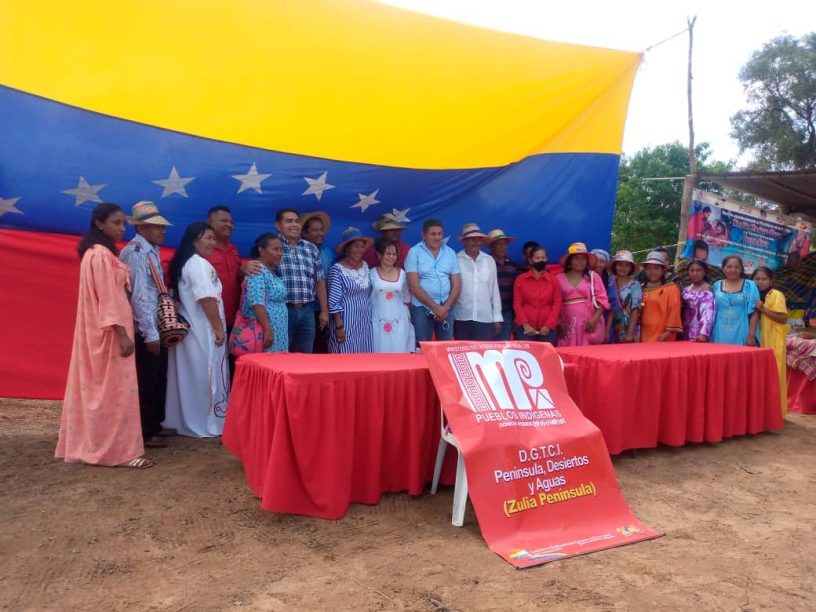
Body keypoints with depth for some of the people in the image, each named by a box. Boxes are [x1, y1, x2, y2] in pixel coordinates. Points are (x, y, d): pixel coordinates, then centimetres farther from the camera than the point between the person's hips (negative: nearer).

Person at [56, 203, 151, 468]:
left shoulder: (97, 252, 14)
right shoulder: (101, 254, -17)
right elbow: (108, 298, -21)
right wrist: (122, 334, -22)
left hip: (100, 330, 10)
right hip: (110, 331, -10)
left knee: (98, 388, 14)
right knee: (116, 389, -5)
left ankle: (91, 445, 23)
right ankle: (120, 450, 1)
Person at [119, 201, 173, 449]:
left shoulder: (151, 250, 12)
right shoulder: (135, 252, -16)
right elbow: (139, 295, -21)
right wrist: (150, 333, -21)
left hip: (156, 326, 9)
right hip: (144, 330, -9)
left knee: (158, 379, 17)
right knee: (145, 381, 1)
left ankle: (154, 425, 30)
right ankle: (143, 433, 13)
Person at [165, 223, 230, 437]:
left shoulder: (184, 263, 15)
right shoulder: (200, 264, -16)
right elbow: (207, 300, -22)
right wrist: (219, 328, -18)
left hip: (188, 329, 10)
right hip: (202, 332, -10)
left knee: (189, 376, 13)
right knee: (205, 376, -2)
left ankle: (184, 420, 21)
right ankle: (205, 424, 5)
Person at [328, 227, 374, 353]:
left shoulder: (365, 266, 8)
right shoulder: (337, 269, -11)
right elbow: (333, 302, -13)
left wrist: (370, 317, 14)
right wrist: (339, 326, -16)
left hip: (365, 321, 6)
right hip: (345, 322, -6)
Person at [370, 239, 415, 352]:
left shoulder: (401, 273, 6)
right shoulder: (372, 273, 0)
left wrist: (409, 318, 13)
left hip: (399, 321, 2)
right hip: (379, 321, -2)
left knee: (400, 351, -1)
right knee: (380, 351, -2)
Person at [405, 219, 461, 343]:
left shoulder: (450, 253, 8)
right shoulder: (414, 252, -4)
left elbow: (457, 284, 6)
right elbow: (414, 286, -10)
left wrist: (446, 307, -7)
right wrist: (435, 307, -11)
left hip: (445, 308, 3)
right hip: (422, 308, -3)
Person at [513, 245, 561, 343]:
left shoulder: (553, 280, 7)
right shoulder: (520, 279, 4)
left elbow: (557, 304, 4)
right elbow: (517, 304, 2)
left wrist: (549, 325, -6)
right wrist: (525, 324, -8)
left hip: (547, 328, 1)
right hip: (526, 328, -1)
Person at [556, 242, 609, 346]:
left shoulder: (593, 277, 7)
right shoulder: (559, 278, 8)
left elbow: (602, 300, 3)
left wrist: (594, 320, -9)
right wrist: (559, 323, -3)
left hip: (589, 325, 0)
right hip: (568, 326, 0)